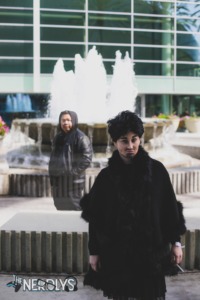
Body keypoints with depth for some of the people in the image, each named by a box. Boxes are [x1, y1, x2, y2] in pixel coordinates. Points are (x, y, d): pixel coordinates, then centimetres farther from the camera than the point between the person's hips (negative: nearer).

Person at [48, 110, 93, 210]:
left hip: (74, 180, -7)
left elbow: (87, 159, -16)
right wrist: (52, 173, 12)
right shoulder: (58, 138, 12)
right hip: (58, 180, 7)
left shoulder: (81, 138, -10)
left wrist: (74, 172, -16)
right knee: (61, 208, 14)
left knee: (74, 209, -1)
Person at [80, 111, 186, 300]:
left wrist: (176, 242, 1)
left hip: (151, 249, 0)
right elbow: (95, 217, 0)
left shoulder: (157, 170, -4)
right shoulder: (105, 176, -4)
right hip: (116, 251, 0)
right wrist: (94, 251, 0)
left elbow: (170, 207, 1)